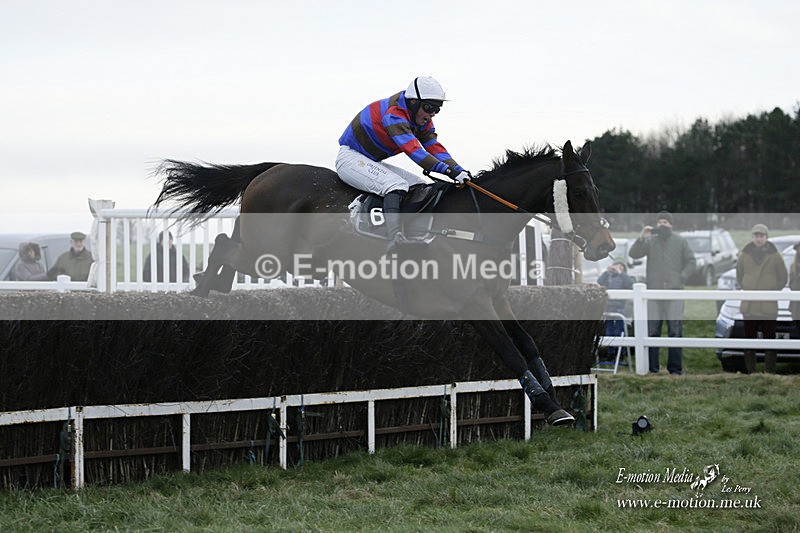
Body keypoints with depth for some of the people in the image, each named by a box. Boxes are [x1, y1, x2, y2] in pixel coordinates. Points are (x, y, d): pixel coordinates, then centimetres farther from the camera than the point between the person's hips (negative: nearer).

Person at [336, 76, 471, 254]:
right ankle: (394, 238, -49)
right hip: (350, 157, -10)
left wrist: (459, 170, -21)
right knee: (396, 184, -32)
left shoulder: (422, 120, 3)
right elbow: (412, 149, -37)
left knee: (421, 187, 2)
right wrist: (448, 170, -44)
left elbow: (435, 147, -3)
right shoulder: (393, 114, -27)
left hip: (372, 163, 10)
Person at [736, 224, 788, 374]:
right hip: (749, 306, 2)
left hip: (768, 307, -2)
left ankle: (770, 372, 4)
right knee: (749, 339, 5)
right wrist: (746, 288, 12)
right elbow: (739, 275, 19)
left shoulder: (775, 256, 0)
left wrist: (772, 290, 7)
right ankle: (750, 372, 12)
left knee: (769, 338, 0)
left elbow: (783, 278, 11)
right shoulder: (745, 255, 5)